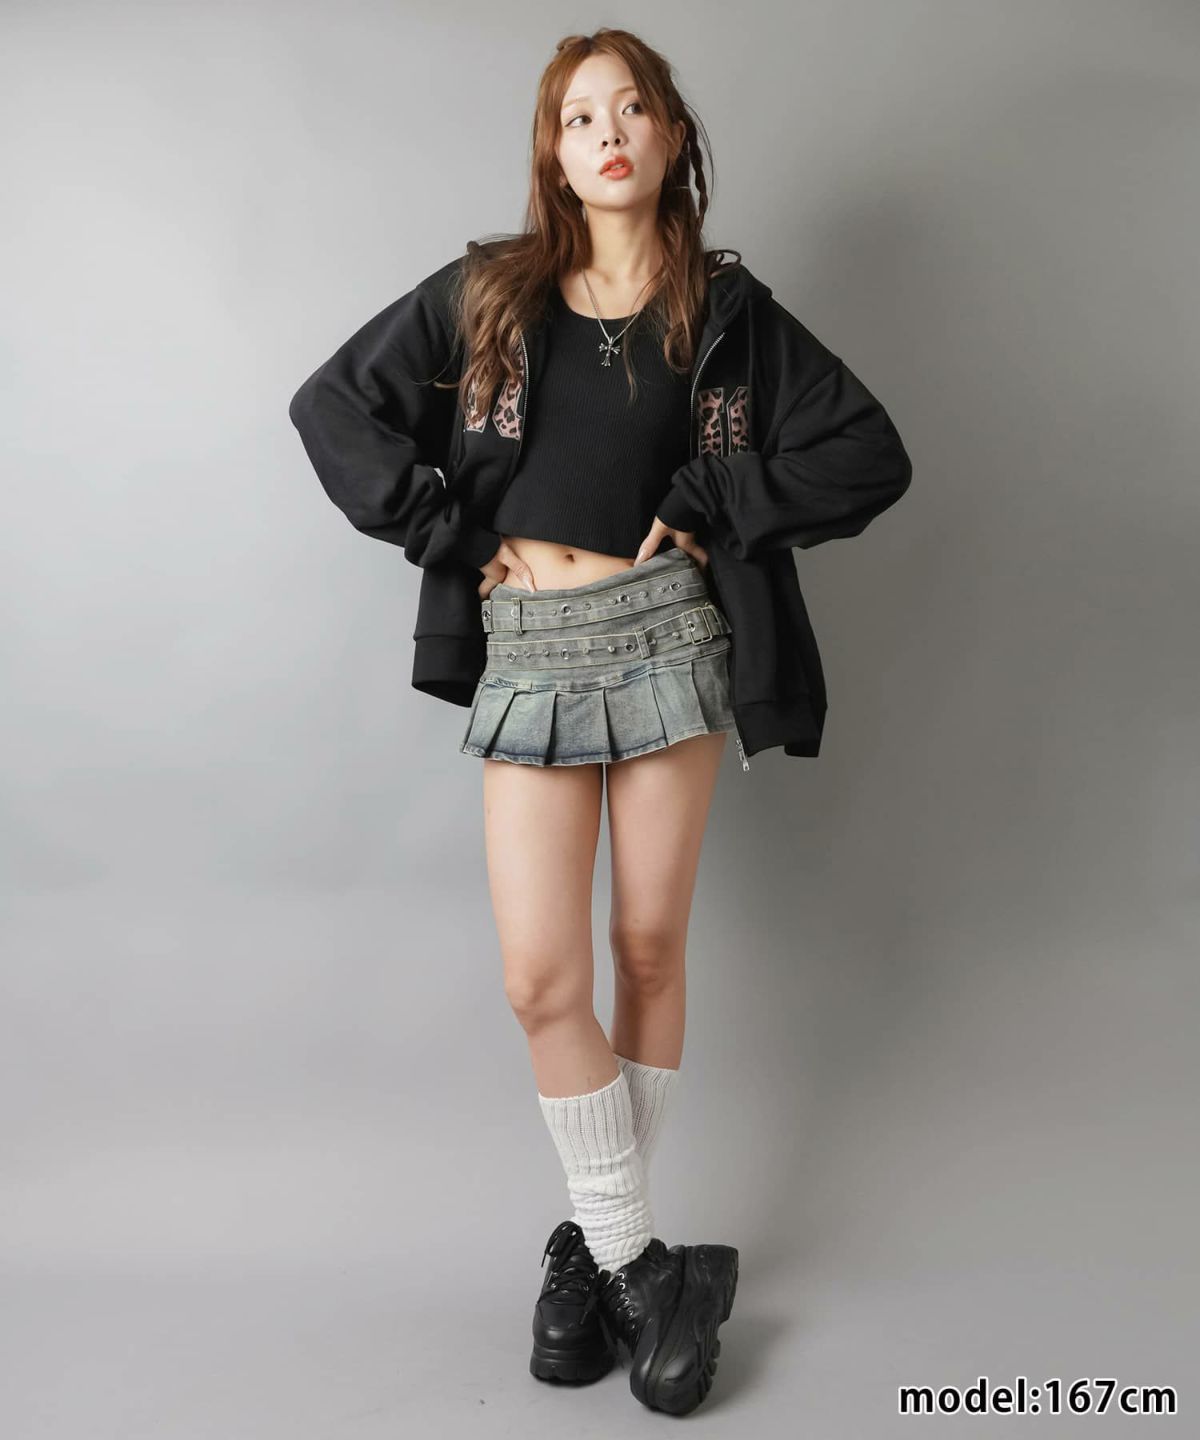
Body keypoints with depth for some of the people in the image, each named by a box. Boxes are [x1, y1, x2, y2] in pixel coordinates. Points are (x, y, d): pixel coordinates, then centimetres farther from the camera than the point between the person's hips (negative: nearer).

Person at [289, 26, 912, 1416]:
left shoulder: (724, 310, 6)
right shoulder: (487, 293, 7)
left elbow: (870, 454, 2)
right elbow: (331, 403, 6)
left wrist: (705, 506, -5)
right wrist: (449, 530, -2)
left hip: (665, 633, 0)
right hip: (526, 650, 1)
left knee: (648, 947, 5)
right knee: (540, 977, -5)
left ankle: (599, 1238, 24)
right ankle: (643, 1266, 11)